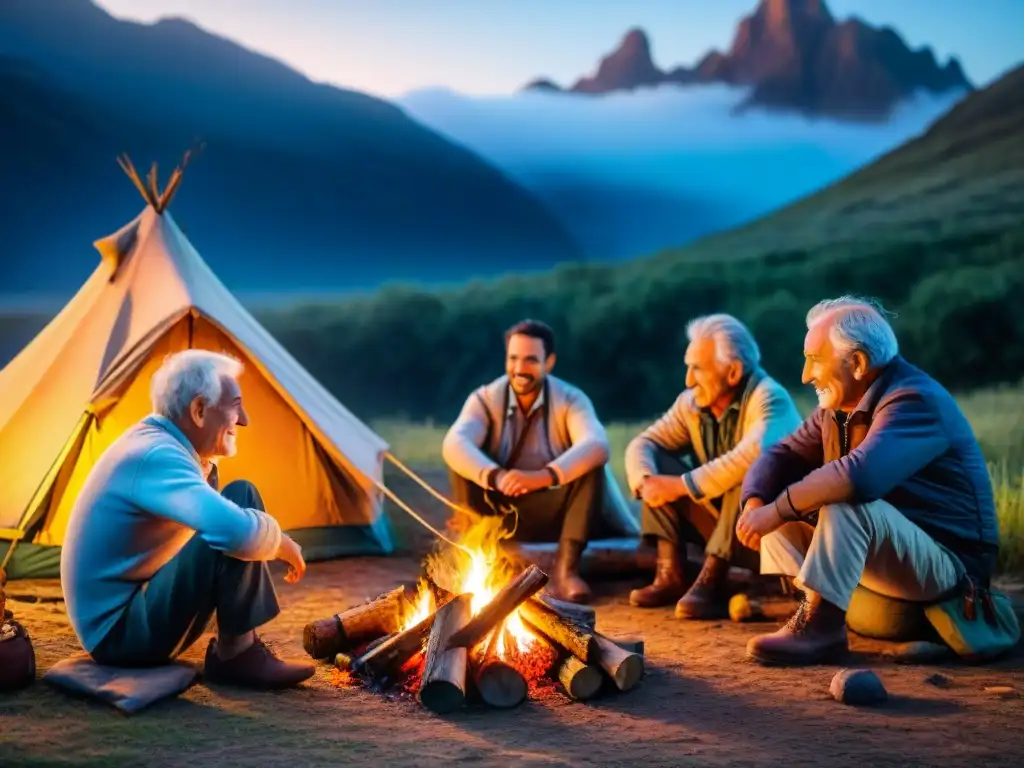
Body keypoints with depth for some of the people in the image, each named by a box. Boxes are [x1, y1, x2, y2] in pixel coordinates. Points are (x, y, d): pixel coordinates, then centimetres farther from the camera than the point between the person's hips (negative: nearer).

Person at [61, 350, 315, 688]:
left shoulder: (149, 440, 8)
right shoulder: (156, 456, -22)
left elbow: (212, 517, 25)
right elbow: (236, 531, -36)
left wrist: (203, 469, 7)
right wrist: (283, 543, -16)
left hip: (116, 616, 10)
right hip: (123, 632, -10)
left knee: (239, 505, 10)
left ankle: (241, 647, 7)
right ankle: (235, 655, -9)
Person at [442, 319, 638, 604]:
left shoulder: (570, 399, -8)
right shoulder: (485, 398, -6)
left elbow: (596, 445, -29)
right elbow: (454, 444, -25)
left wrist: (545, 476, -47)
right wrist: (495, 476, -45)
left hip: (555, 512, 0)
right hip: (501, 512, 1)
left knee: (590, 464, -27)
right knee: (460, 461, -21)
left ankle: (565, 570, -31)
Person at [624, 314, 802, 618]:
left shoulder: (768, 398, -21)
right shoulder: (691, 403, 0)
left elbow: (755, 453, -40)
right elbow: (642, 443, 1)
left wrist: (683, 485, -34)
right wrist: (645, 480, -23)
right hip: (719, 519, 7)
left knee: (745, 473, -34)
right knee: (658, 464, -6)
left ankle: (711, 581, -29)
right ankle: (671, 575, -14)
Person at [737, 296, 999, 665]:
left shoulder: (915, 401, -23)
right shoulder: (838, 406, 5)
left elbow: (859, 475, -38)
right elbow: (783, 455, 7)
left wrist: (776, 511, -31)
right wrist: (755, 504, -15)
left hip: (945, 559, -9)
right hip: (883, 546, 9)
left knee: (845, 506, -34)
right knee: (778, 498, 0)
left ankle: (821, 624, -28)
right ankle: (797, 604, -14)